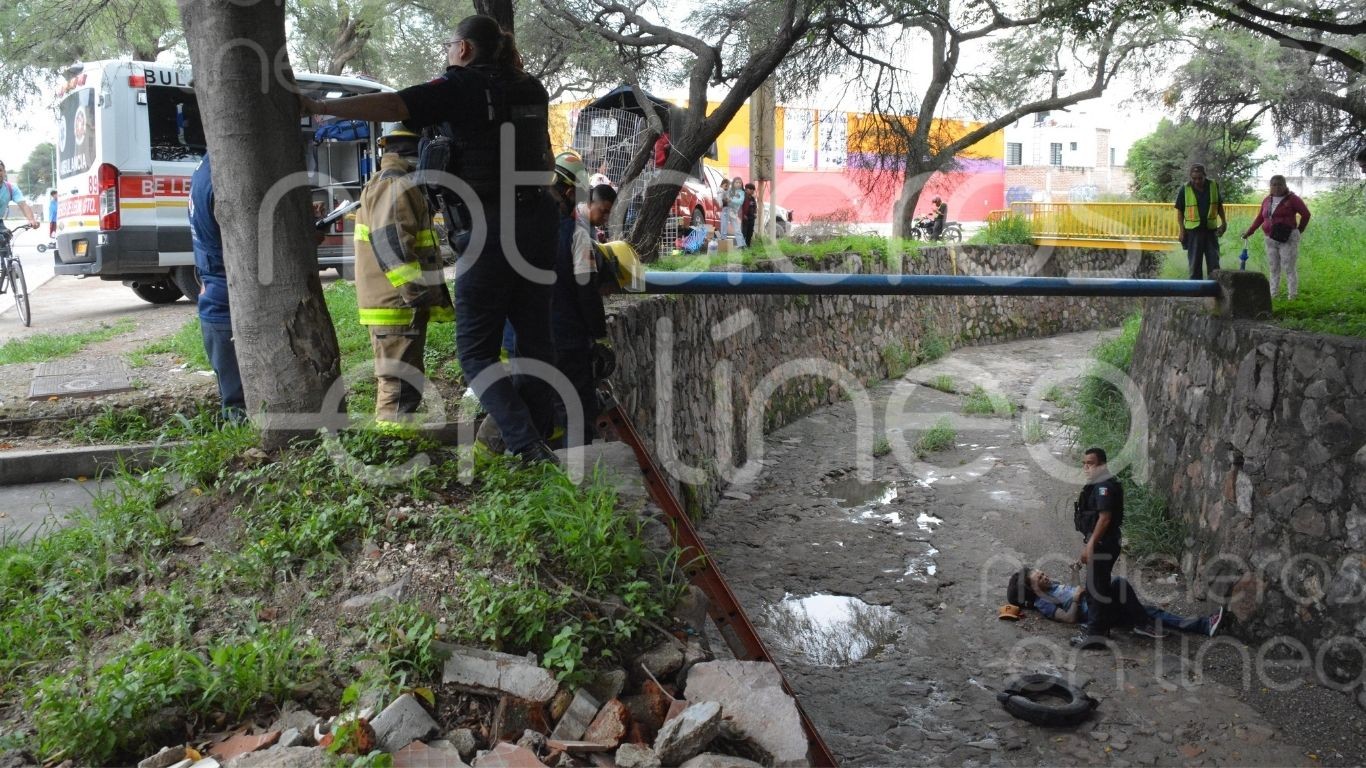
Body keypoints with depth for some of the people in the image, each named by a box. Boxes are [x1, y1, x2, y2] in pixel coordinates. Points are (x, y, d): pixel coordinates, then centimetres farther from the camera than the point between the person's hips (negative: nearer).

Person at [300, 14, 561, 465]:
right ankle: (539, 432, 19)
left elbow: (389, 106, -16)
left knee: (477, 348, 0)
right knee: (534, 334, 13)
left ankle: (527, 445, -9)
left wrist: (316, 106, -11)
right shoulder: (531, 89, 15)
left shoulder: (461, 86, -5)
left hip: (491, 227, -7)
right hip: (538, 220, 7)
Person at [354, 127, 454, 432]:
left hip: (401, 303, 11)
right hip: (397, 304, -11)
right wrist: (419, 293, -27)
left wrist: (438, 300, 27)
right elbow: (390, 244, -25)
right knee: (400, 383, -8)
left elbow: (415, 245, 27)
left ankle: (392, 435, 29)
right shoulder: (394, 185, -13)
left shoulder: (403, 185, 22)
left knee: (399, 379, 19)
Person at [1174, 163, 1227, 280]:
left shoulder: (1214, 186, 1)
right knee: (1195, 264, 5)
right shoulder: (1185, 189, -5)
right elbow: (1180, 211, -1)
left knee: (1214, 264, 5)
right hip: (1193, 231, -2)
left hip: (1211, 230, 2)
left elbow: (1219, 205, 13)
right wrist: (1182, 230, -7)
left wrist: (1224, 222, 3)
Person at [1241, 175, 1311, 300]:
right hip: (1270, 239, 6)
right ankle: (1273, 295, 14)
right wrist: (1249, 232, 18)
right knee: (1273, 269, 9)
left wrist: (1299, 231, 3)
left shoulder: (1292, 199, -4)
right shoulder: (1267, 200, 11)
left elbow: (1306, 214, -1)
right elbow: (1260, 218, 19)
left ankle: (1292, 297, -3)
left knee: (1289, 268, -5)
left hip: (1288, 238, -5)